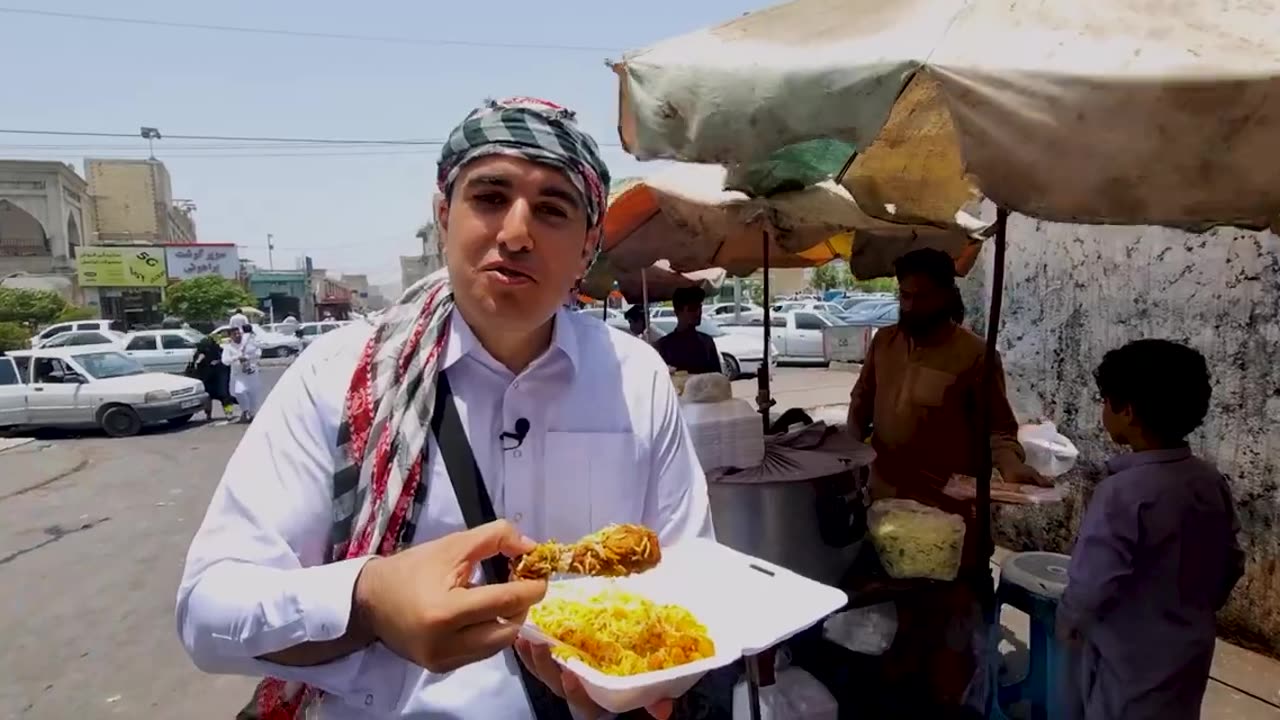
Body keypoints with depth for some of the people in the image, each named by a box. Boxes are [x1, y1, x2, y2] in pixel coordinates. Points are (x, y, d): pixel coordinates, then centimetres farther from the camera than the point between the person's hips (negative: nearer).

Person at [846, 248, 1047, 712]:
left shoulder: (974, 354, -12)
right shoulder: (884, 342, 3)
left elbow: (998, 425, -9)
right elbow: (861, 404, 12)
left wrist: (1009, 463, -28)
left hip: (946, 506, -5)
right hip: (887, 496, 5)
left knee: (946, 604, 9)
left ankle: (944, 698, 29)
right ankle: (895, 688, 40)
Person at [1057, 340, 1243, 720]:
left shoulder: (1123, 492, -28)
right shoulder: (1212, 483, -5)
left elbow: (1092, 583, -25)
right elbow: (1231, 564, 6)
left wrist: (1068, 623, -6)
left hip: (1129, 659, -7)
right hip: (1188, 650, 7)